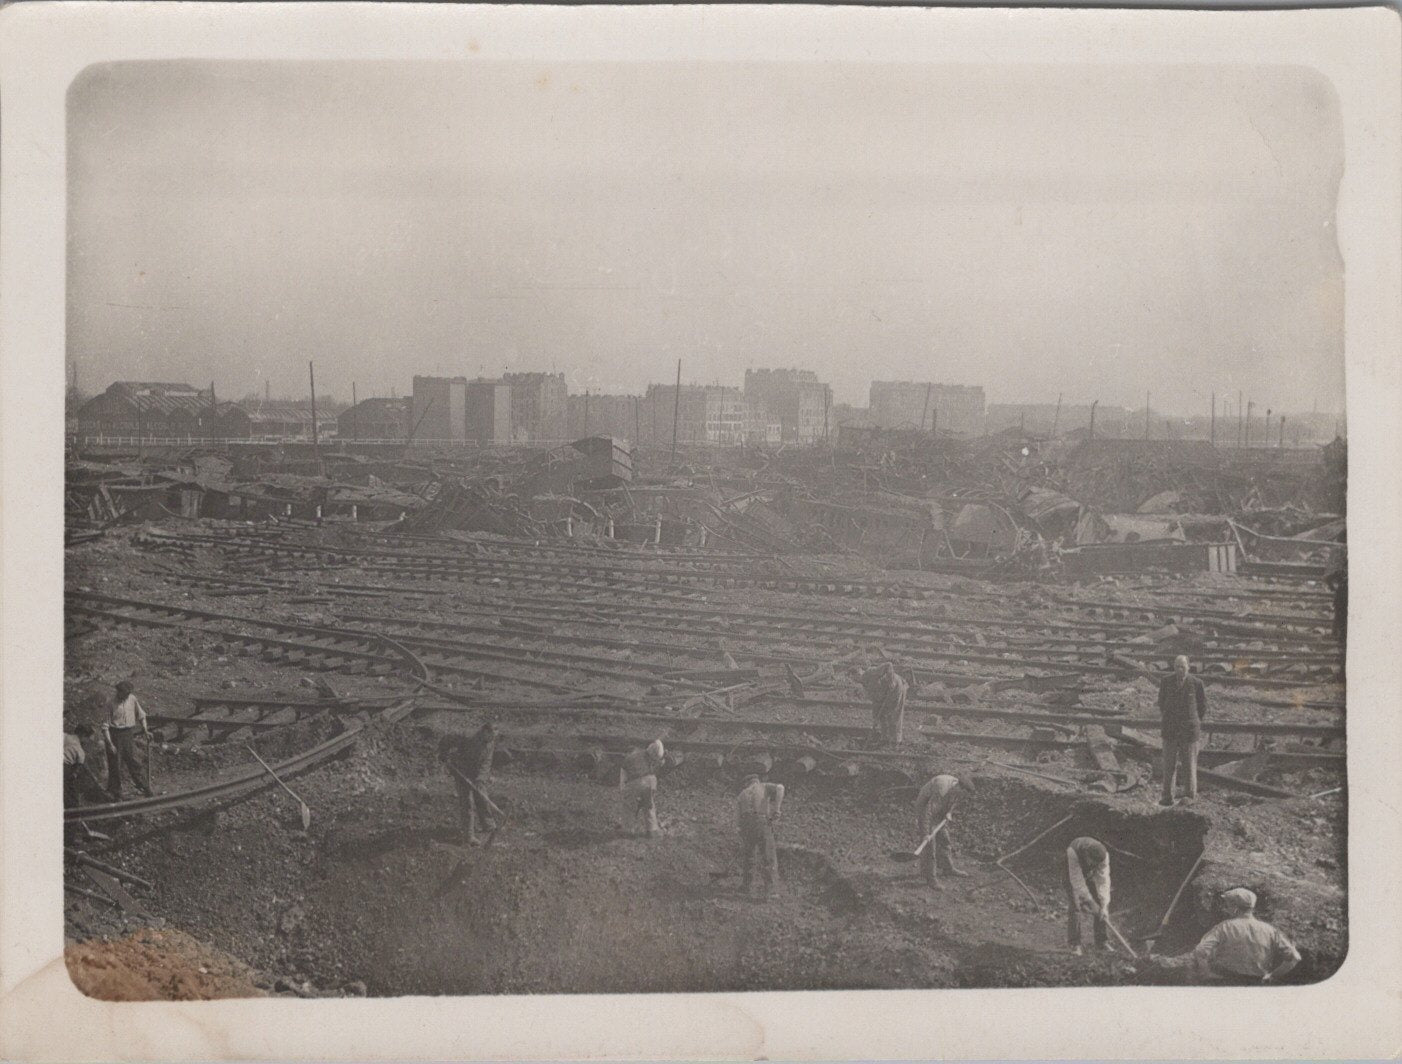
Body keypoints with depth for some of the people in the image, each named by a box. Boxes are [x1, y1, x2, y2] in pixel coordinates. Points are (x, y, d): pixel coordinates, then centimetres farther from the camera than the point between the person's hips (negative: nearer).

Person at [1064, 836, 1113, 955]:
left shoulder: (1103, 855, -31)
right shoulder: (1073, 851, -41)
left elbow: (1103, 880, -26)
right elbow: (1077, 880, -36)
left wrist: (1104, 905, -31)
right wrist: (1089, 901, -36)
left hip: (1091, 874, 3)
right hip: (1072, 873, -3)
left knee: (1102, 905, -5)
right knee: (1074, 906, -15)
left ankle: (1103, 942, 5)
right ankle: (1074, 944, -8)